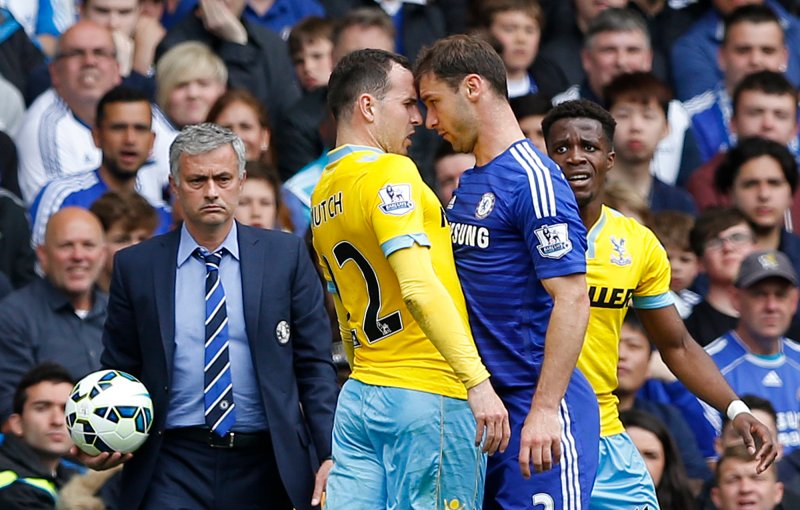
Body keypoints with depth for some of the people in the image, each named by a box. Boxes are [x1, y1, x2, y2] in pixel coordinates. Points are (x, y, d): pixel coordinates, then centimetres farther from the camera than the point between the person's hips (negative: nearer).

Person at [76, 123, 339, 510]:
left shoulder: (286, 256, 5)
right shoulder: (135, 267, 6)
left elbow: (314, 365, 4)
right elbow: (119, 373, 10)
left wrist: (330, 456, -6)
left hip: (264, 465, 1)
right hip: (173, 469, -1)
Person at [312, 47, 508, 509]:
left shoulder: (322, 197, 16)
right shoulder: (390, 172, -10)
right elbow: (419, 287, -22)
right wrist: (478, 381, -25)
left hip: (359, 394, 8)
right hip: (427, 396, -8)